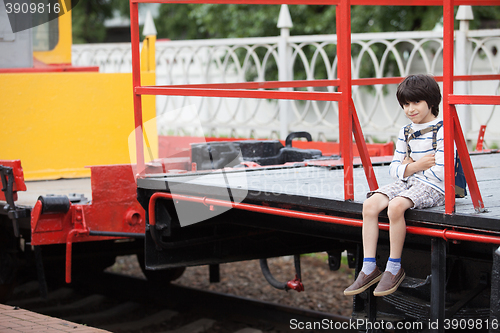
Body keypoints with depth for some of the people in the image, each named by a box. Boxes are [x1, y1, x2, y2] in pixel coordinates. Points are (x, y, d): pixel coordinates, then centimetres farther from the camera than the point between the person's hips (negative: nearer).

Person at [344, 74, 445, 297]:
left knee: (395, 206, -33)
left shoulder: (442, 131, -9)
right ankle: (369, 268, -13)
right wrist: (417, 166, -7)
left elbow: (441, 172, -18)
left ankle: (394, 268, -18)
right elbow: (394, 168, 14)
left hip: (431, 187, -7)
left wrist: (410, 166, -4)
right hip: (406, 183, 7)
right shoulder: (405, 133, 14)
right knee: (370, 205, -15)